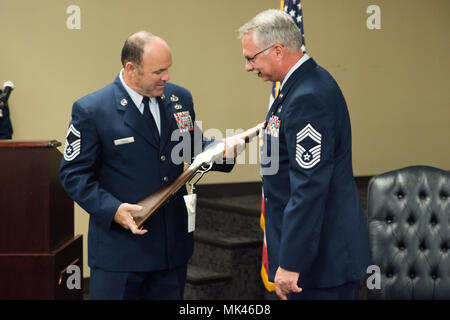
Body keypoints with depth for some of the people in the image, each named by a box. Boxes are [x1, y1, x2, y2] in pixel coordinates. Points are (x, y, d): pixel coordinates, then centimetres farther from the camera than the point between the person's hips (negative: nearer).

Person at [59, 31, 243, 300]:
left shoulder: (180, 98, 5)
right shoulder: (91, 110, -11)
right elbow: (74, 174, -9)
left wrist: (221, 149, -5)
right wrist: (112, 209, -23)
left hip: (173, 244, 5)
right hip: (119, 246, -5)